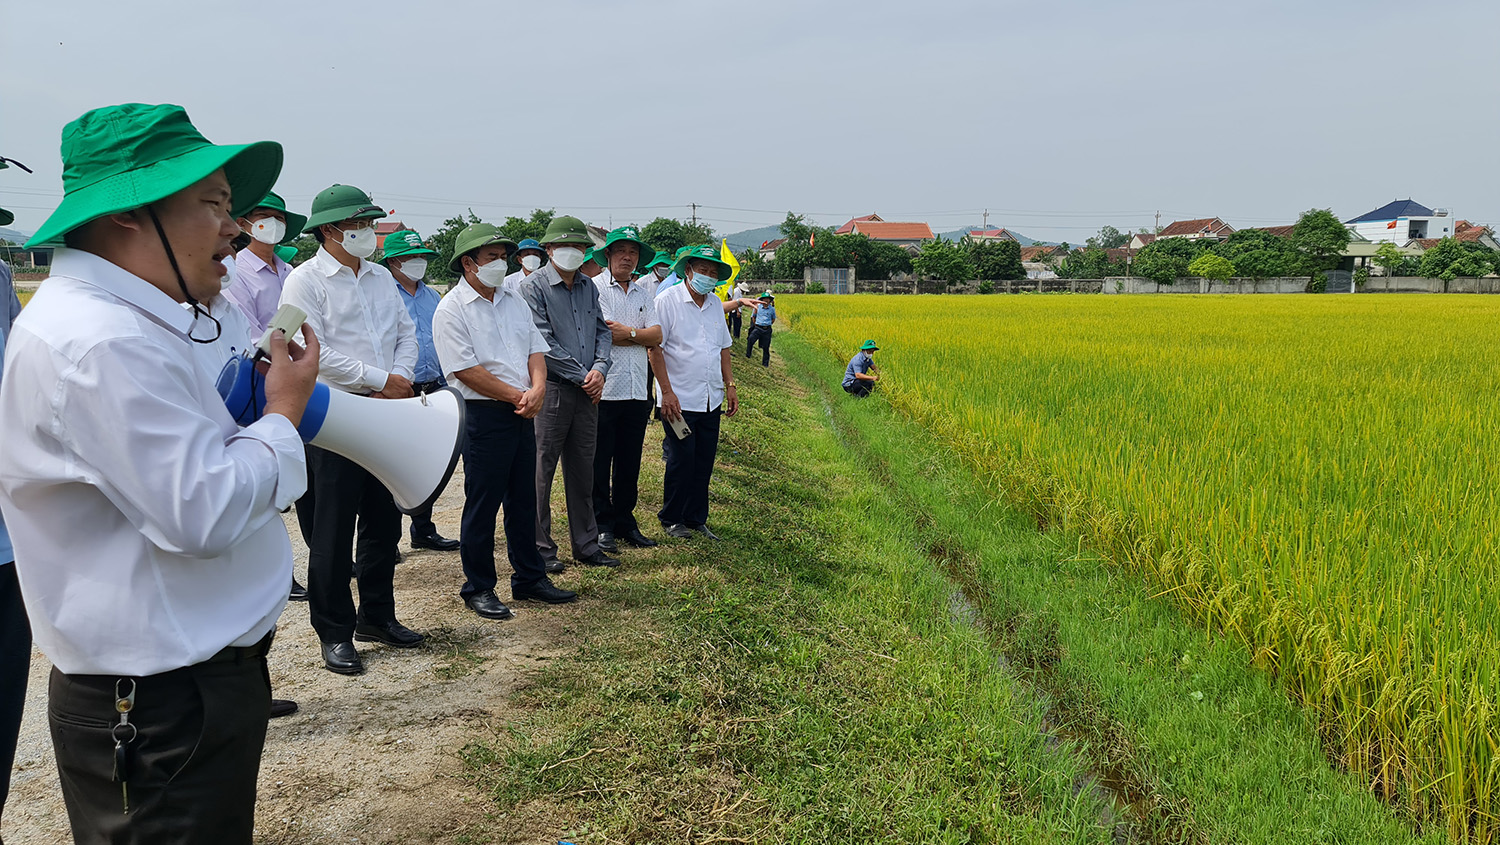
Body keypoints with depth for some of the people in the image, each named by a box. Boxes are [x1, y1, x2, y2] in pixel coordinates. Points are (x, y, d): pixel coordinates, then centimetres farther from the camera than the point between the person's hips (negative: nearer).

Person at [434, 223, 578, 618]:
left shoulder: (514, 299, 13)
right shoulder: (451, 310, -9)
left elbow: (536, 349, 11)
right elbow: (466, 370, -15)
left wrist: (537, 389, -9)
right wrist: (518, 397, -13)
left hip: (523, 415, 7)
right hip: (484, 415, -7)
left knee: (524, 499, 14)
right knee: (482, 504, 1)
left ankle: (529, 578, 26)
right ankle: (478, 588, 14)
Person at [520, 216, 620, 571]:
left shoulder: (588, 286, 14)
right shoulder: (534, 286, -6)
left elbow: (602, 330, 14)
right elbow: (543, 342, -12)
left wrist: (599, 368, -5)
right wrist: (582, 376, -11)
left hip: (588, 391, 6)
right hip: (551, 389, -6)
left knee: (582, 469, 12)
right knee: (542, 469, 0)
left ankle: (586, 544, 21)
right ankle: (540, 548, 9)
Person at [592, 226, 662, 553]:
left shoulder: (646, 291, 14)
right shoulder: (593, 287, -3)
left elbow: (656, 336, 4)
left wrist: (626, 332, -9)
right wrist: (639, 335, -4)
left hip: (637, 391, 5)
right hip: (603, 389, -5)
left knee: (629, 463, 12)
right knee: (599, 462, 2)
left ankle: (625, 522, 23)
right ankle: (602, 526, 12)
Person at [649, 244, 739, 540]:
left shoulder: (715, 304, 12)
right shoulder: (667, 302, -7)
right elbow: (655, 349, -9)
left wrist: (730, 386, 13)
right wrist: (667, 392, -14)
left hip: (711, 401, 6)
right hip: (679, 401, -6)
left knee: (704, 463, 9)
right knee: (681, 461, -1)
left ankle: (696, 519, 21)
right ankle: (671, 519, 17)